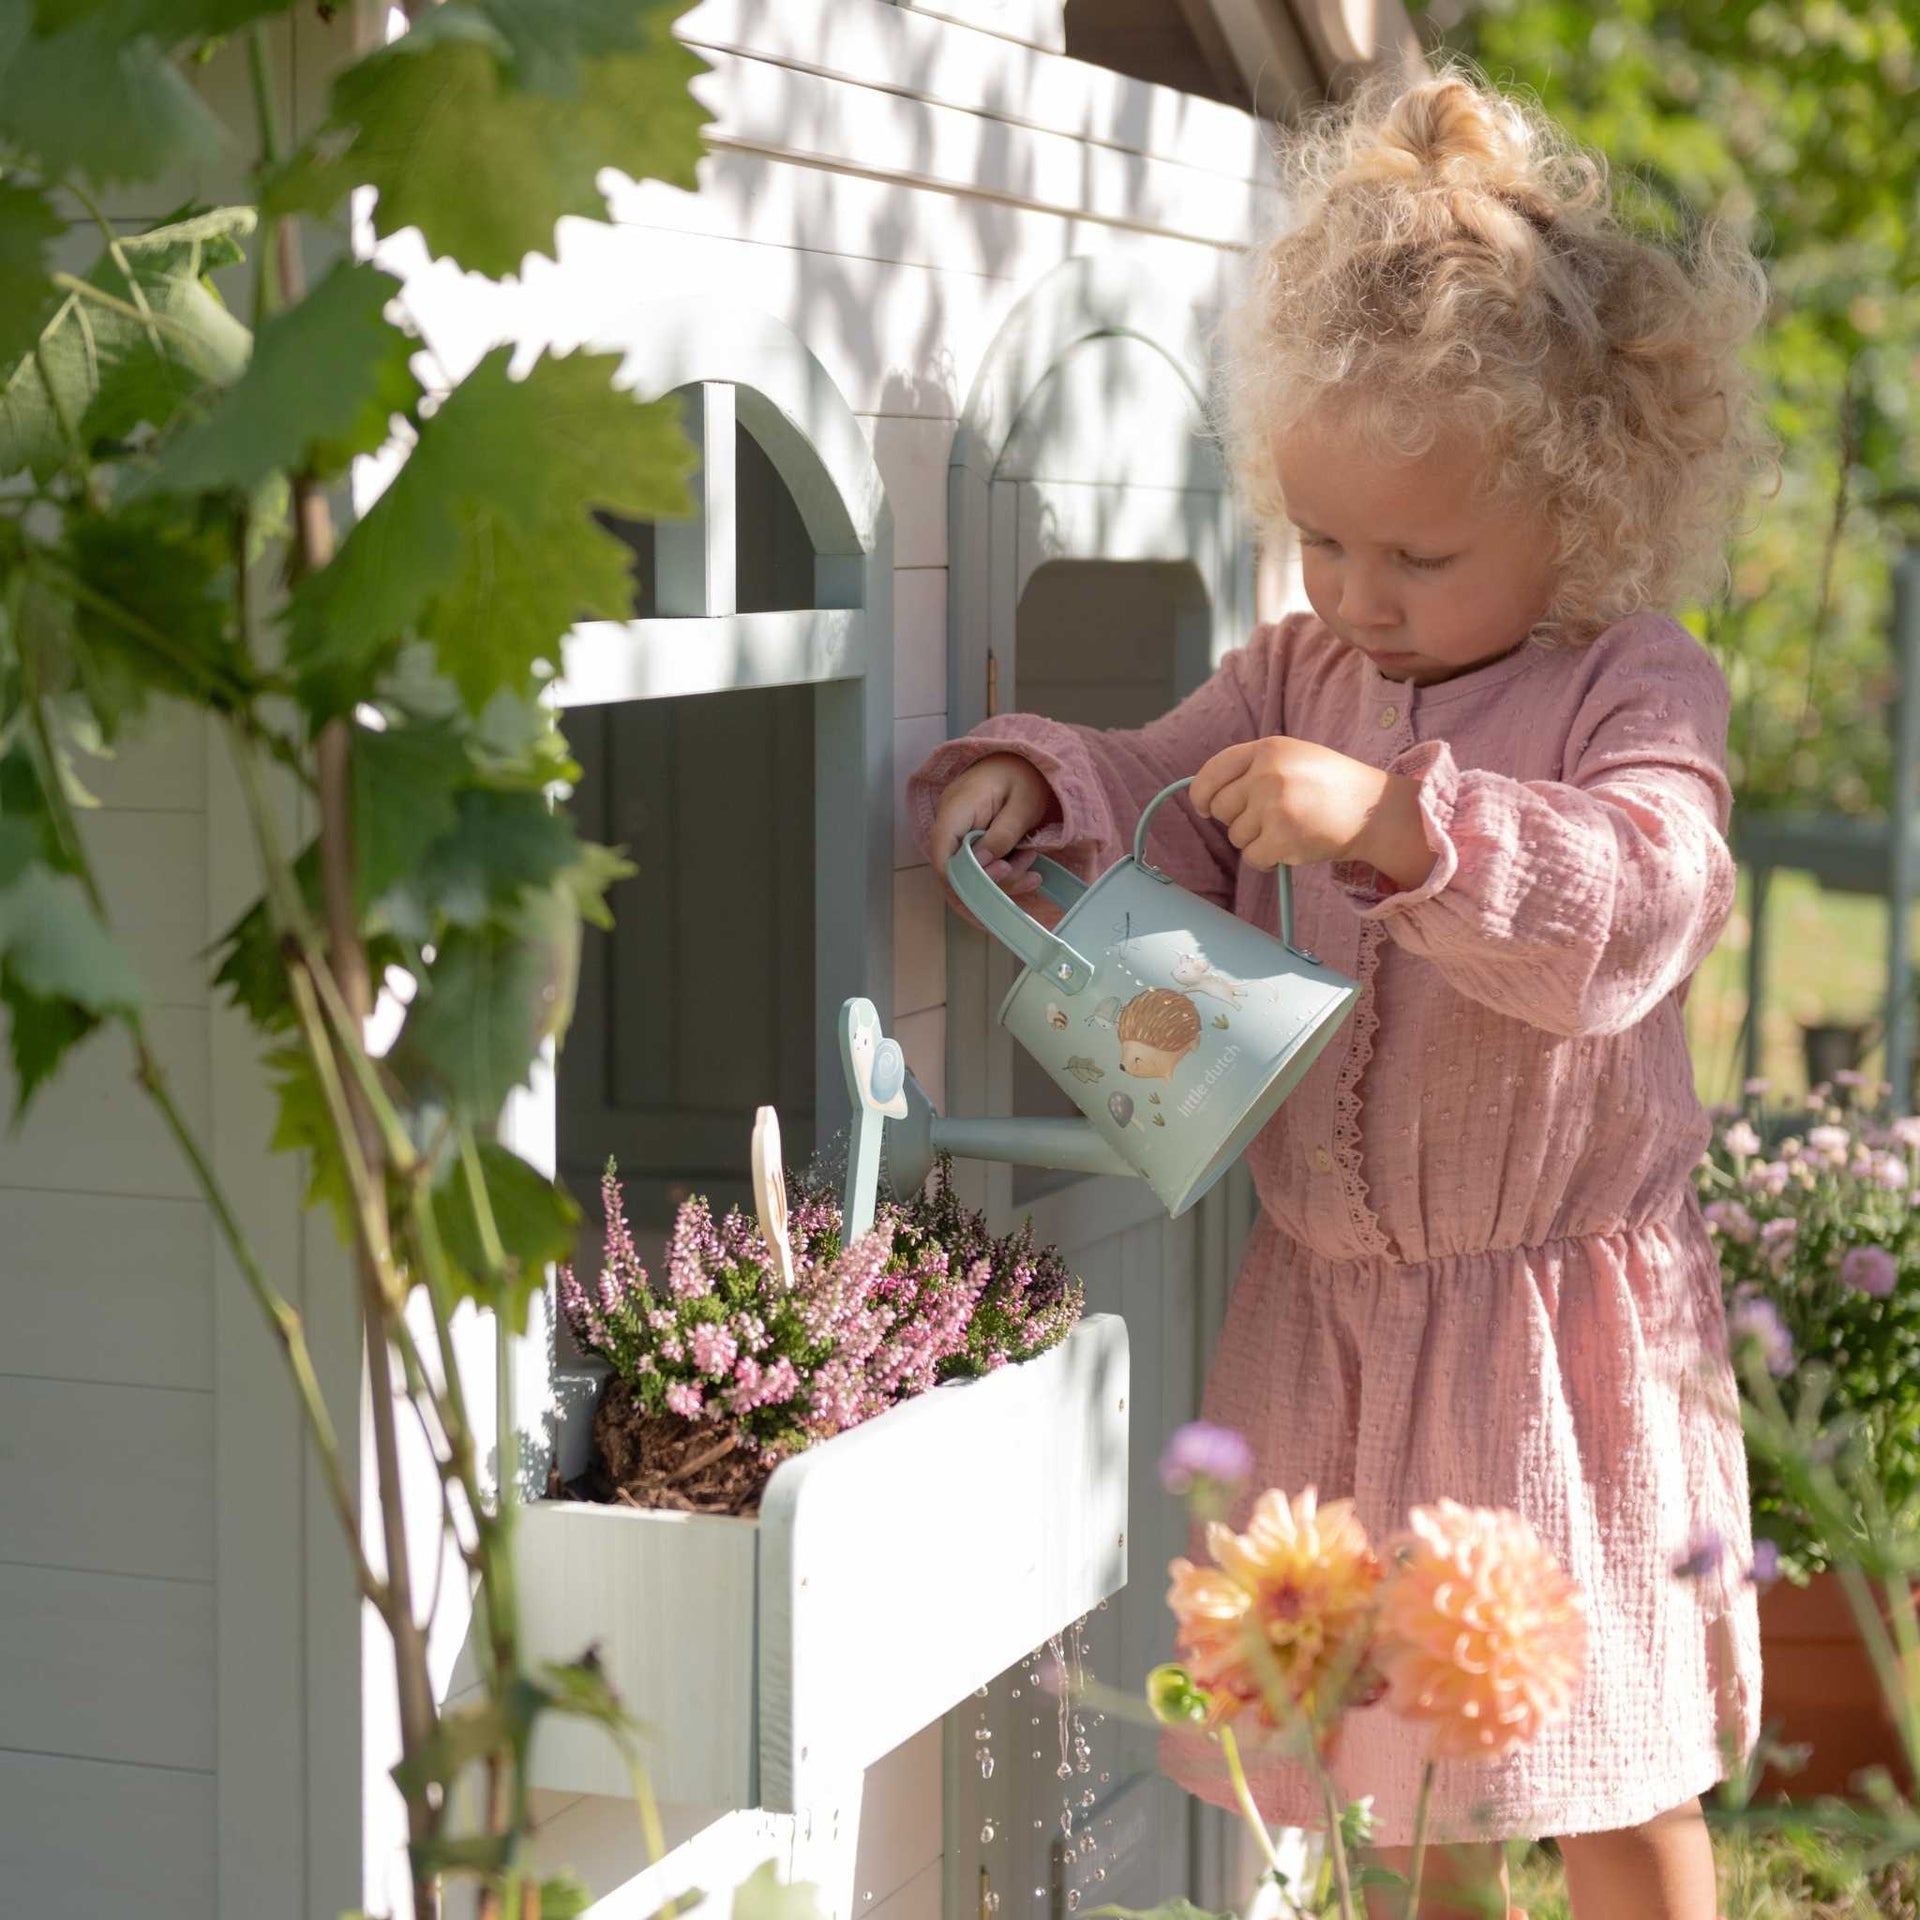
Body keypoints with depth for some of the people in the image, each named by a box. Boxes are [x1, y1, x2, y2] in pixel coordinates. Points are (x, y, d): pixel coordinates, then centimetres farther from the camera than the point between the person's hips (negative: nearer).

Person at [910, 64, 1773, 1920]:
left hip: (1558, 1320, -5)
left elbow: (1631, 912, -28)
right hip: (1332, 1305, 5)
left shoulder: (1633, 692, -12)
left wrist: (1396, 818, -40)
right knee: (1397, 1761, 16)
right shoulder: (1295, 673, 3)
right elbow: (1154, 809, 6)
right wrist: (1039, 791, -17)